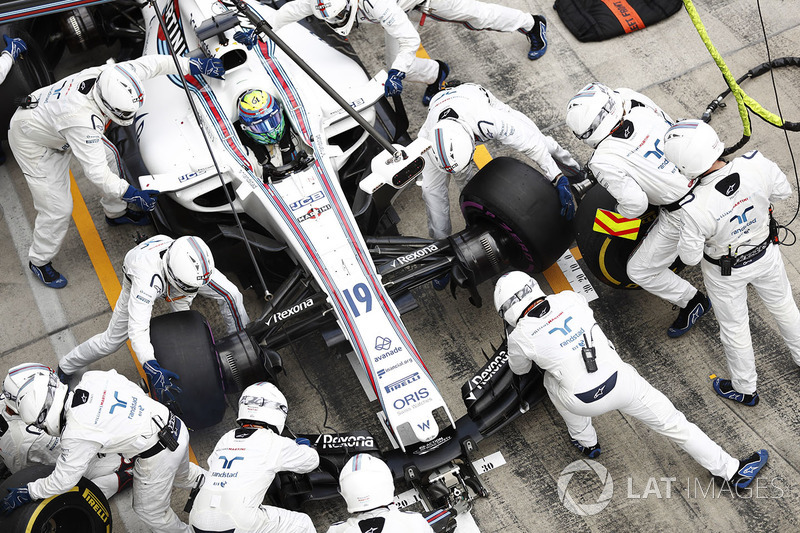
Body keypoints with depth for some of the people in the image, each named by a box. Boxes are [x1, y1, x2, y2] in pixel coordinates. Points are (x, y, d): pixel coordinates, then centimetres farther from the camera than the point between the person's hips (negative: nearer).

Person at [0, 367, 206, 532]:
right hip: (177, 427, 7)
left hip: (158, 455, -7)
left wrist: (28, 493, 4)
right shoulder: (92, 377, -4)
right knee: (181, 474, 37)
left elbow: (63, 480, -10)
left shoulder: (77, 432, -20)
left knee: (150, 511, 19)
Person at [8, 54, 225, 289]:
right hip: (32, 142, -8)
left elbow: (150, 63, -12)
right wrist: (131, 194, -33)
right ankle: (39, 261, 21)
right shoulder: (82, 120, -45)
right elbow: (96, 172, -37)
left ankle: (115, 212, 42)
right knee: (58, 209, -5)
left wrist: (193, 64, -8)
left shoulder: (109, 77, -26)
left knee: (108, 154, 17)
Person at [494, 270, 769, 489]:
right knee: (672, 422, 16)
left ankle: (586, 442, 42)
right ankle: (732, 470, 26)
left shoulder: (520, 337, -5)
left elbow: (519, 369, 18)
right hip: (620, 381, 2)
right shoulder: (570, 299, 1)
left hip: (584, 402, -1)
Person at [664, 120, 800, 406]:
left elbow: (690, 257, -22)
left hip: (726, 272, -3)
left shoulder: (695, 208, -40)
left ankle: (744, 389, 47)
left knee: (734, 328, 22)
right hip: (766, 254, 4)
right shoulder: (756, 164, -30)